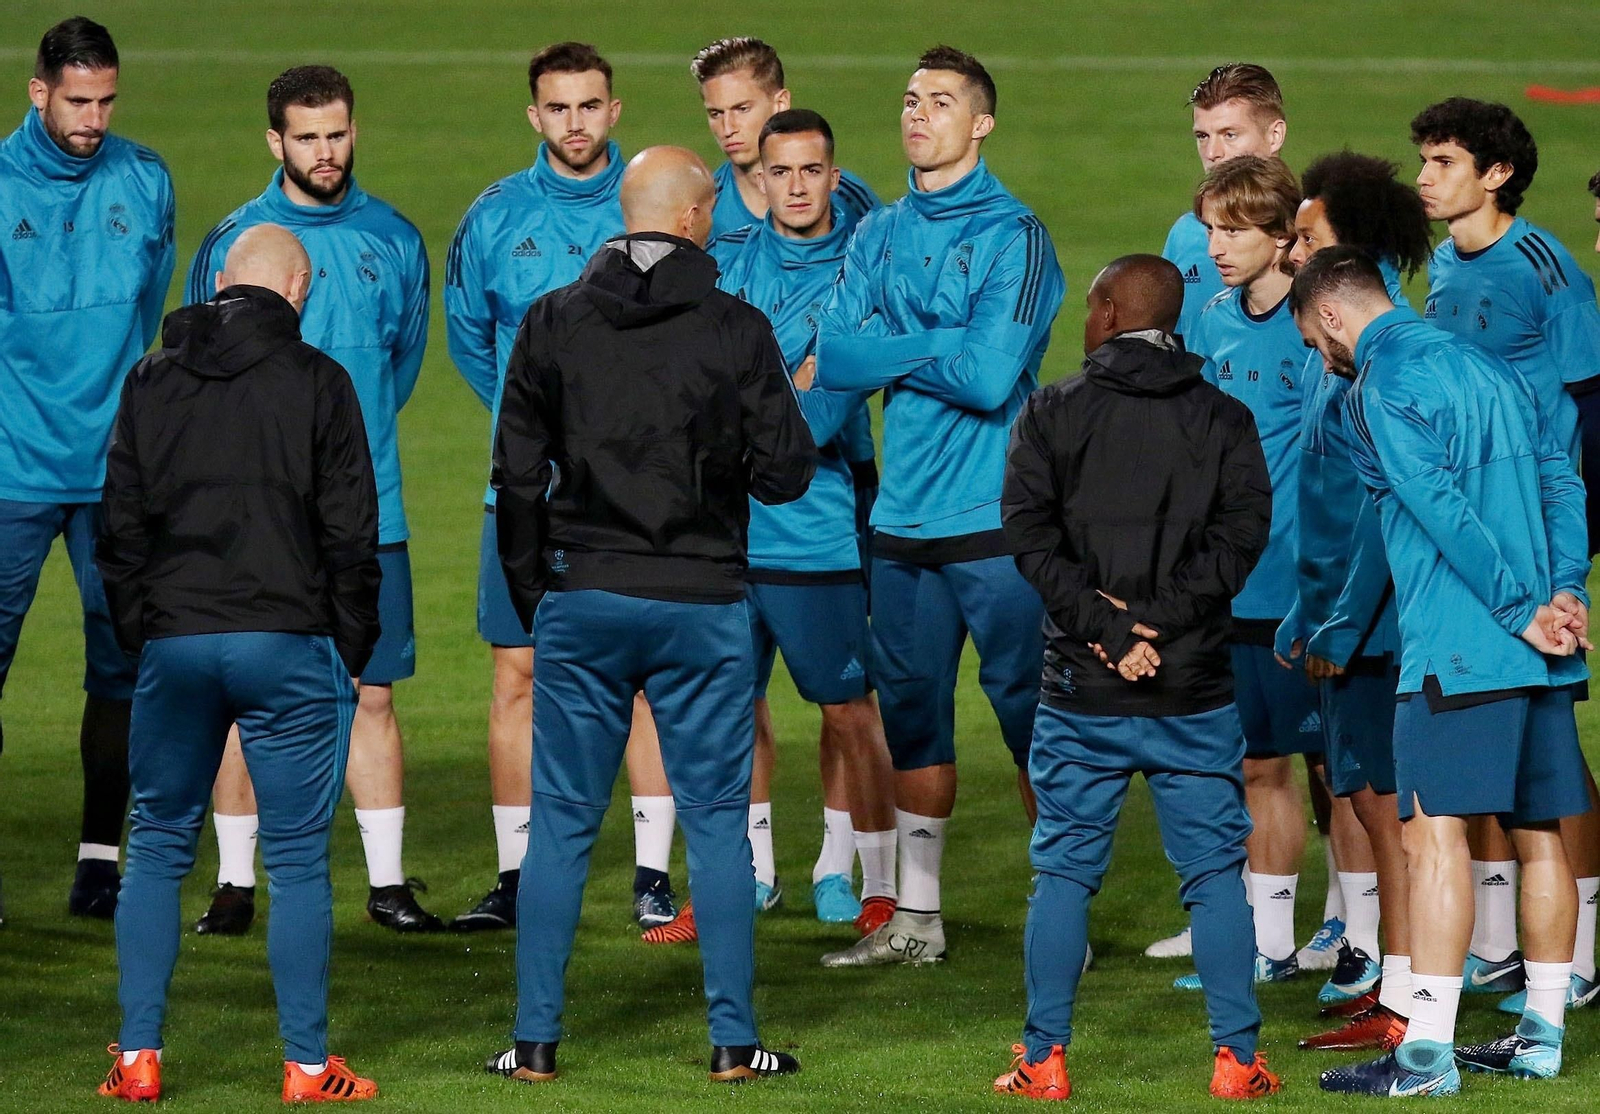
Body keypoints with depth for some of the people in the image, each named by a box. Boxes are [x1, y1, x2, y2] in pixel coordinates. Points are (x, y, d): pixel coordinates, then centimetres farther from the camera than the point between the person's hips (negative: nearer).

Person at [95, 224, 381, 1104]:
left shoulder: (152, 380, 8)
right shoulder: (316, 381, -2)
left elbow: (121, 526, 9)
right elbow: (350, 530, -3)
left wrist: (139, 635, 14)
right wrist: (352, 646, 5)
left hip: (174, 644, 3)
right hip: (289, 643, -3)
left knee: (157, 848, 11)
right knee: (298, 859, 1)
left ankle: (138, 1056, 6)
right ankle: (307, 1067, 2)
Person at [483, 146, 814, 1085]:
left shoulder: (553, 323, 1)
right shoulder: (737, 331, -6)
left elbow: (519, 473, 2)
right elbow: (784, 474, -6)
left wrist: (532, 592, 13)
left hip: (581, 602, 2)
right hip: (702, 606, -2)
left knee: (562, 823, 6)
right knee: (718, 821, 6)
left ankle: (536, 1041, 6)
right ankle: (734, 1042, 6)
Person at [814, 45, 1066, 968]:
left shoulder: (1013, 234, -7)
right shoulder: (881, 234, 12)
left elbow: (991, 375, -18)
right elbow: (834, 357, 1)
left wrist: (888, 353, -6)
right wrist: (938, 348, -10)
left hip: (995, 520, -6)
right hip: (903, 515, 6)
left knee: (1032, 717, -4)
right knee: (913, 714, 12)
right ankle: (917, 917, 21)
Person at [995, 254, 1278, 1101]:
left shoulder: (1051, 413, 3)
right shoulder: (1224, 420, 6)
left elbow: (1029, 530, -9)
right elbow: (1243, 530, -7)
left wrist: (1104, 621, -13)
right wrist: (1157, 616, -11)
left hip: (1082, 686, -1)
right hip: (1194, 691, 1)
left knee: (1063, 871, 6)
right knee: (1215, 872, 6)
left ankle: (1044, 1058, 5)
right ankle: (1237, 1058, 3)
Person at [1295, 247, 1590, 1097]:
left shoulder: (1382, 386, -6)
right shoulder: (1492, 369, 19)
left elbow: (1443, 512, -16)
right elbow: (1562, 483, 12)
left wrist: (1522, 612, -13)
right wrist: (1565, 593, 1)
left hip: (1455, 649, -9)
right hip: (1541, 666, 9)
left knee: (1436, 833, -11)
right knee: (1540, 834, 12)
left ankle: (1428, 1051, -17)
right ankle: (1542, 1035, 19)